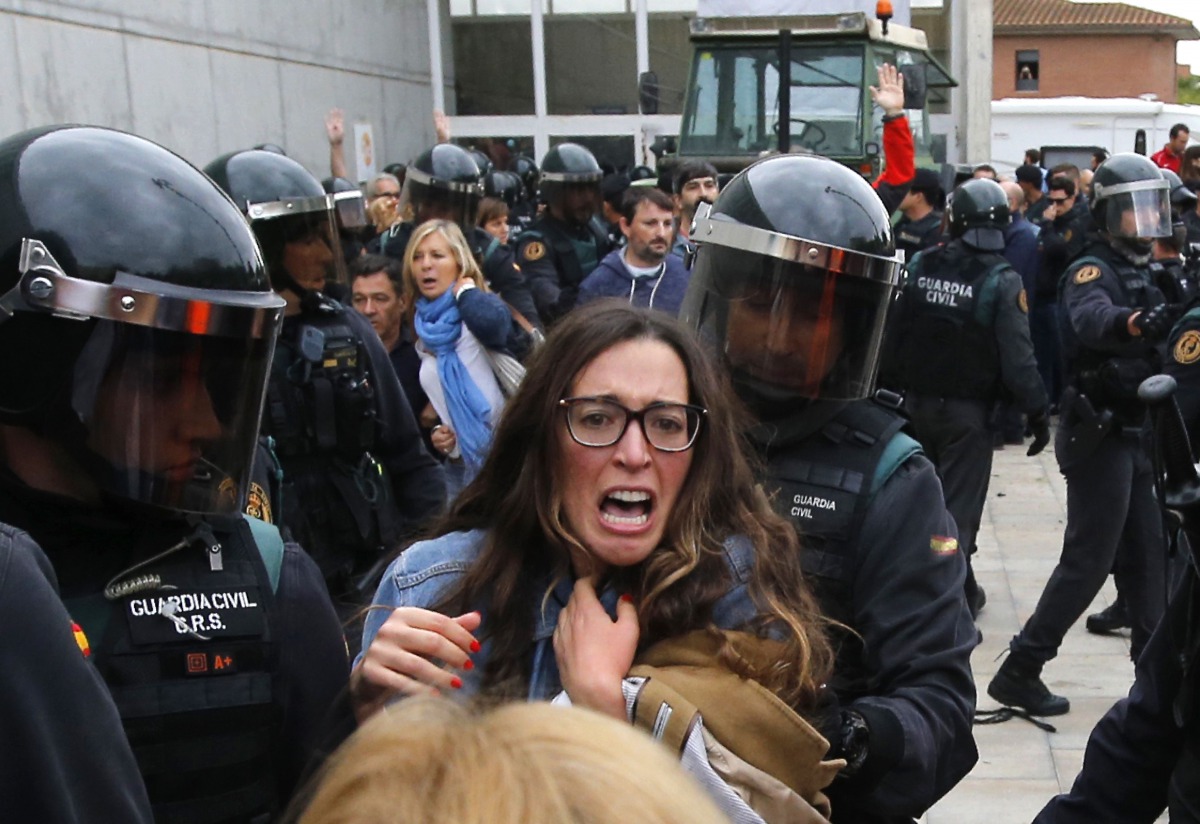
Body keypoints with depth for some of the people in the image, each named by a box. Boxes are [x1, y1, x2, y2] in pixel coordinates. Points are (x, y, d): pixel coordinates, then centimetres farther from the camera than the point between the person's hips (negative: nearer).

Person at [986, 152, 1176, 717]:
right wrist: (1138, 322, -56)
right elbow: (1093, 319, -38)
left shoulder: (1146, 272, 14)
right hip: (1101, 436, -8)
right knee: (1087, 562, -5)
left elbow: (1164, 347, 21)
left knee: (1146, 559, 13)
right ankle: (1018, 672, 1)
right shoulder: (1091, 271, -14)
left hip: (1137, 435, 8)